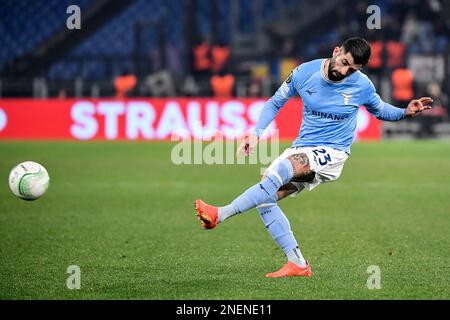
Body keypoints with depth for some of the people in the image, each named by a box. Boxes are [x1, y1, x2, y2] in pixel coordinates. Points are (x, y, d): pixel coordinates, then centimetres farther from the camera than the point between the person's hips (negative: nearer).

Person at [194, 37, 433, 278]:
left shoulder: (362, 85, -6)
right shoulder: (305, 72, -4)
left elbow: (379, 111, 15)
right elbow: (275, 102, 10)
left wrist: (406, 112, -5)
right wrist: (256, 133, -2)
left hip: (332, 153, -5)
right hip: (302, 150, 5)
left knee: (278, 170, -31)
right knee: (264, 198, -11)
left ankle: (220, 214, -34)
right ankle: (298, 264, -9)